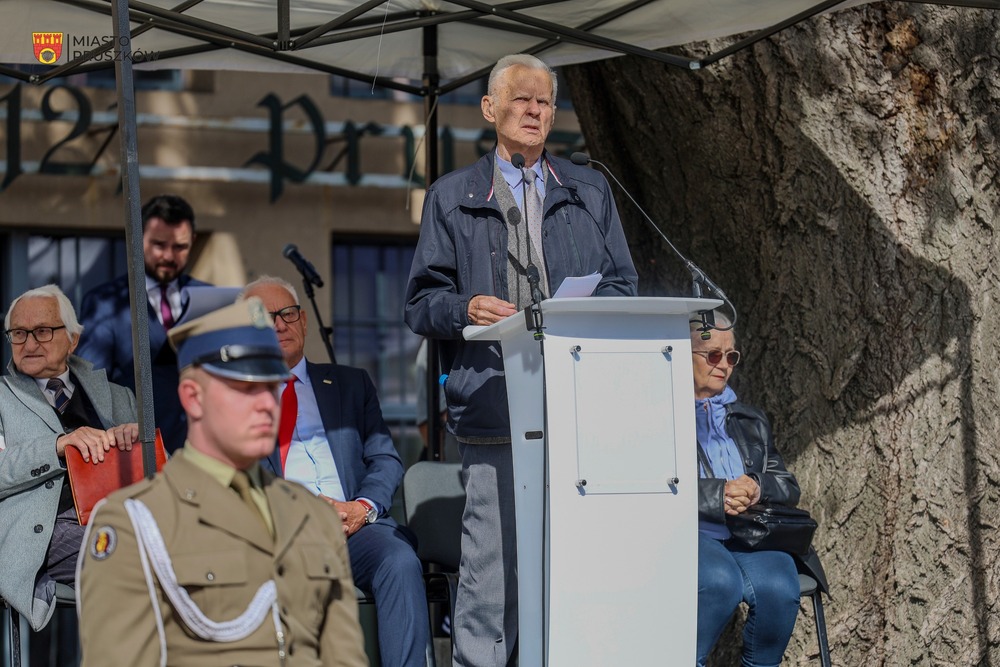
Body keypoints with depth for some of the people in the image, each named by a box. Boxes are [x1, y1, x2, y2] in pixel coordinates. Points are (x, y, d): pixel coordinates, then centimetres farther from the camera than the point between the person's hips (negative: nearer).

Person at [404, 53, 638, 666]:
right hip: (495, 402, -2)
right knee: (493, 552, -8)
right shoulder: (454, 197, 15)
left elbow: (622, 286, 17)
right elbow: (422, 303, 11)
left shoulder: (589, 191, 21)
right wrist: (467, 308, -10)